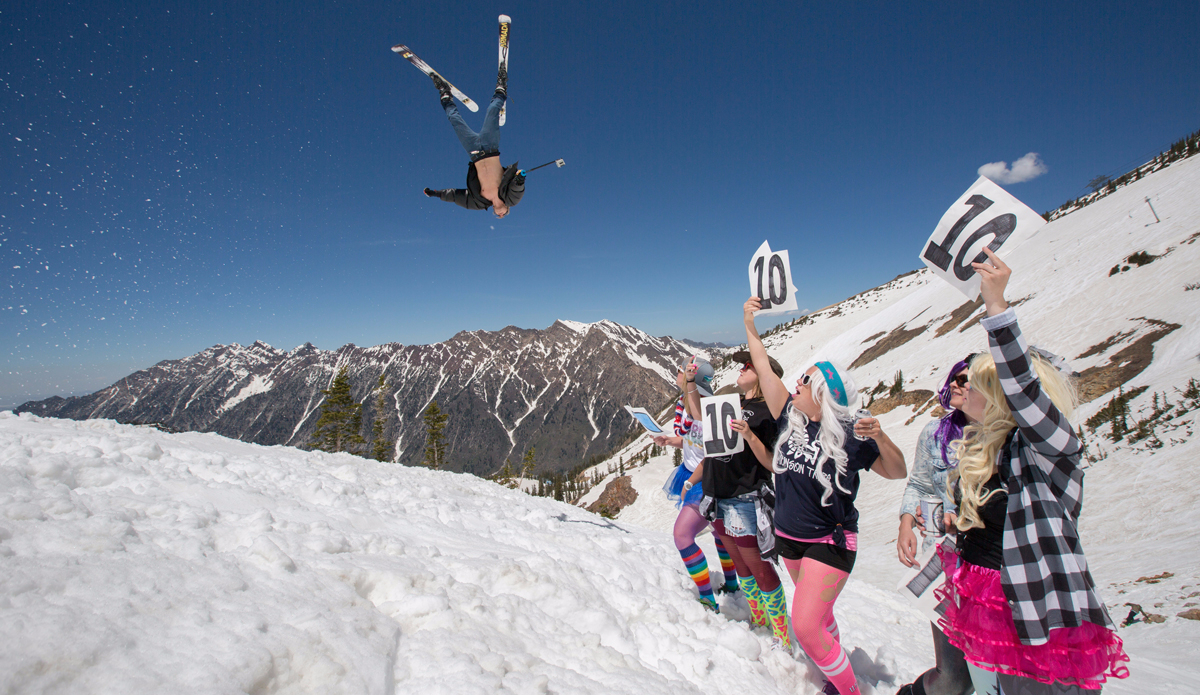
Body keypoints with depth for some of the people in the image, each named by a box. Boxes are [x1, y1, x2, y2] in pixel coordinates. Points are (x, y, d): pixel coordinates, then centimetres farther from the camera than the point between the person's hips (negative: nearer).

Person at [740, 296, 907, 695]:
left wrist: (880, 437, -29)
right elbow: (765, 370, -3)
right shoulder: (791, 418, -7)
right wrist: (750, 326, -1)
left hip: (829, 543, -6)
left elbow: (897, 472, -9)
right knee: (819, 613, 24)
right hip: (789, 538, 6)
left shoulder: (849, 435, -18)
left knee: (805, 626, -11)